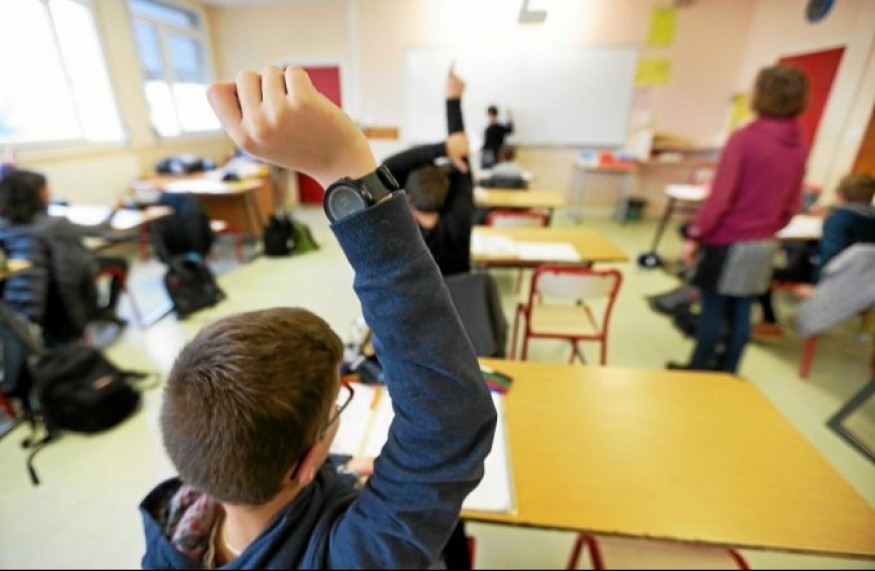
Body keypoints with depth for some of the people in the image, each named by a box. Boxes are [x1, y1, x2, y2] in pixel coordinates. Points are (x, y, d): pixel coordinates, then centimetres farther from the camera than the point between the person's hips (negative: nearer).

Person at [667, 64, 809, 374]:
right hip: (763, 246, 6)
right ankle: (726, 374, 28)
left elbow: (720, 197, -18)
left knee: (713, 310, 5)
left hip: (728, 243, -6)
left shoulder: (744, 138, -14)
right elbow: (792, 206, 11)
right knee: (741, 313, 14)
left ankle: (699, 371, 19)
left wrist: (695, 236, -11)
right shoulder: (800, 147, 6)